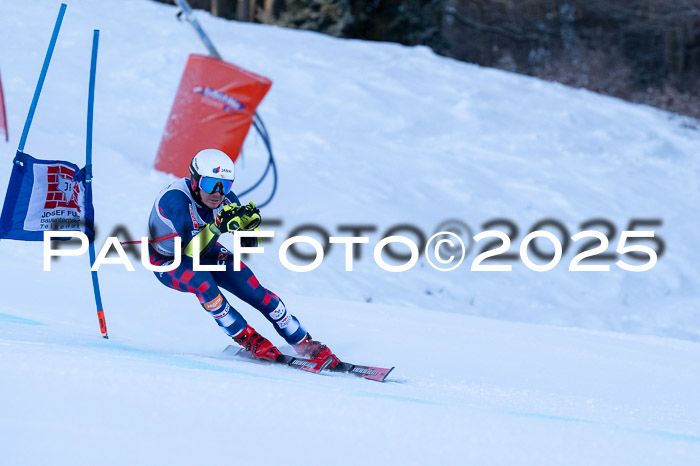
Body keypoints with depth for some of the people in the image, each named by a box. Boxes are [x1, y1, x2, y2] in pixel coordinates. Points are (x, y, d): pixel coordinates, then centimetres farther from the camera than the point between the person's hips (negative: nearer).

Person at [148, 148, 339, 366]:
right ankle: (249, 340, -18)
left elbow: (248, 244, -15)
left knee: (255, 291, -10)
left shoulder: (225, 199, -21)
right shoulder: (175, 199, -37)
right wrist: (216, 227, -58)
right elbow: (190, 249, -44)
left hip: (205, 252, 5)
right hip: (167, 260, -5)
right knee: (202, 283, -35)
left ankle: (305, 344, 2)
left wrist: (249, 221, -36)